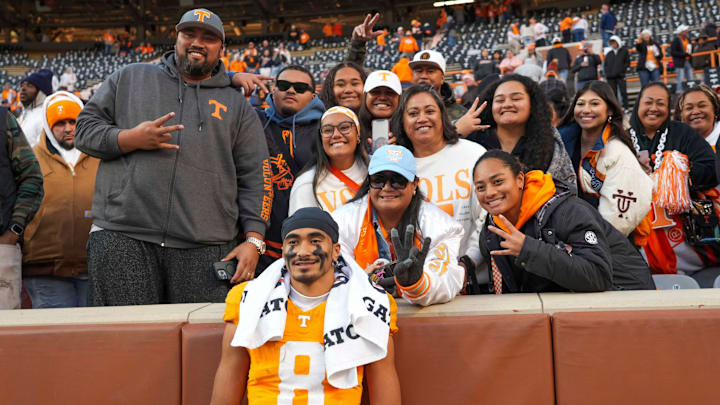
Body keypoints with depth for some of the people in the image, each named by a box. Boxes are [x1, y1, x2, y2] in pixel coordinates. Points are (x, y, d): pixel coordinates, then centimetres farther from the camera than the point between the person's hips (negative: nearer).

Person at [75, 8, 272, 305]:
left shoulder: (237, 106, 16)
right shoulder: (129, 78, 17)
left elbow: (255, 178, 10)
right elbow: (84, 129, 14)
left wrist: (253, 240, -1)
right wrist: (130, 139, -6)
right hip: (121, 238, 0)